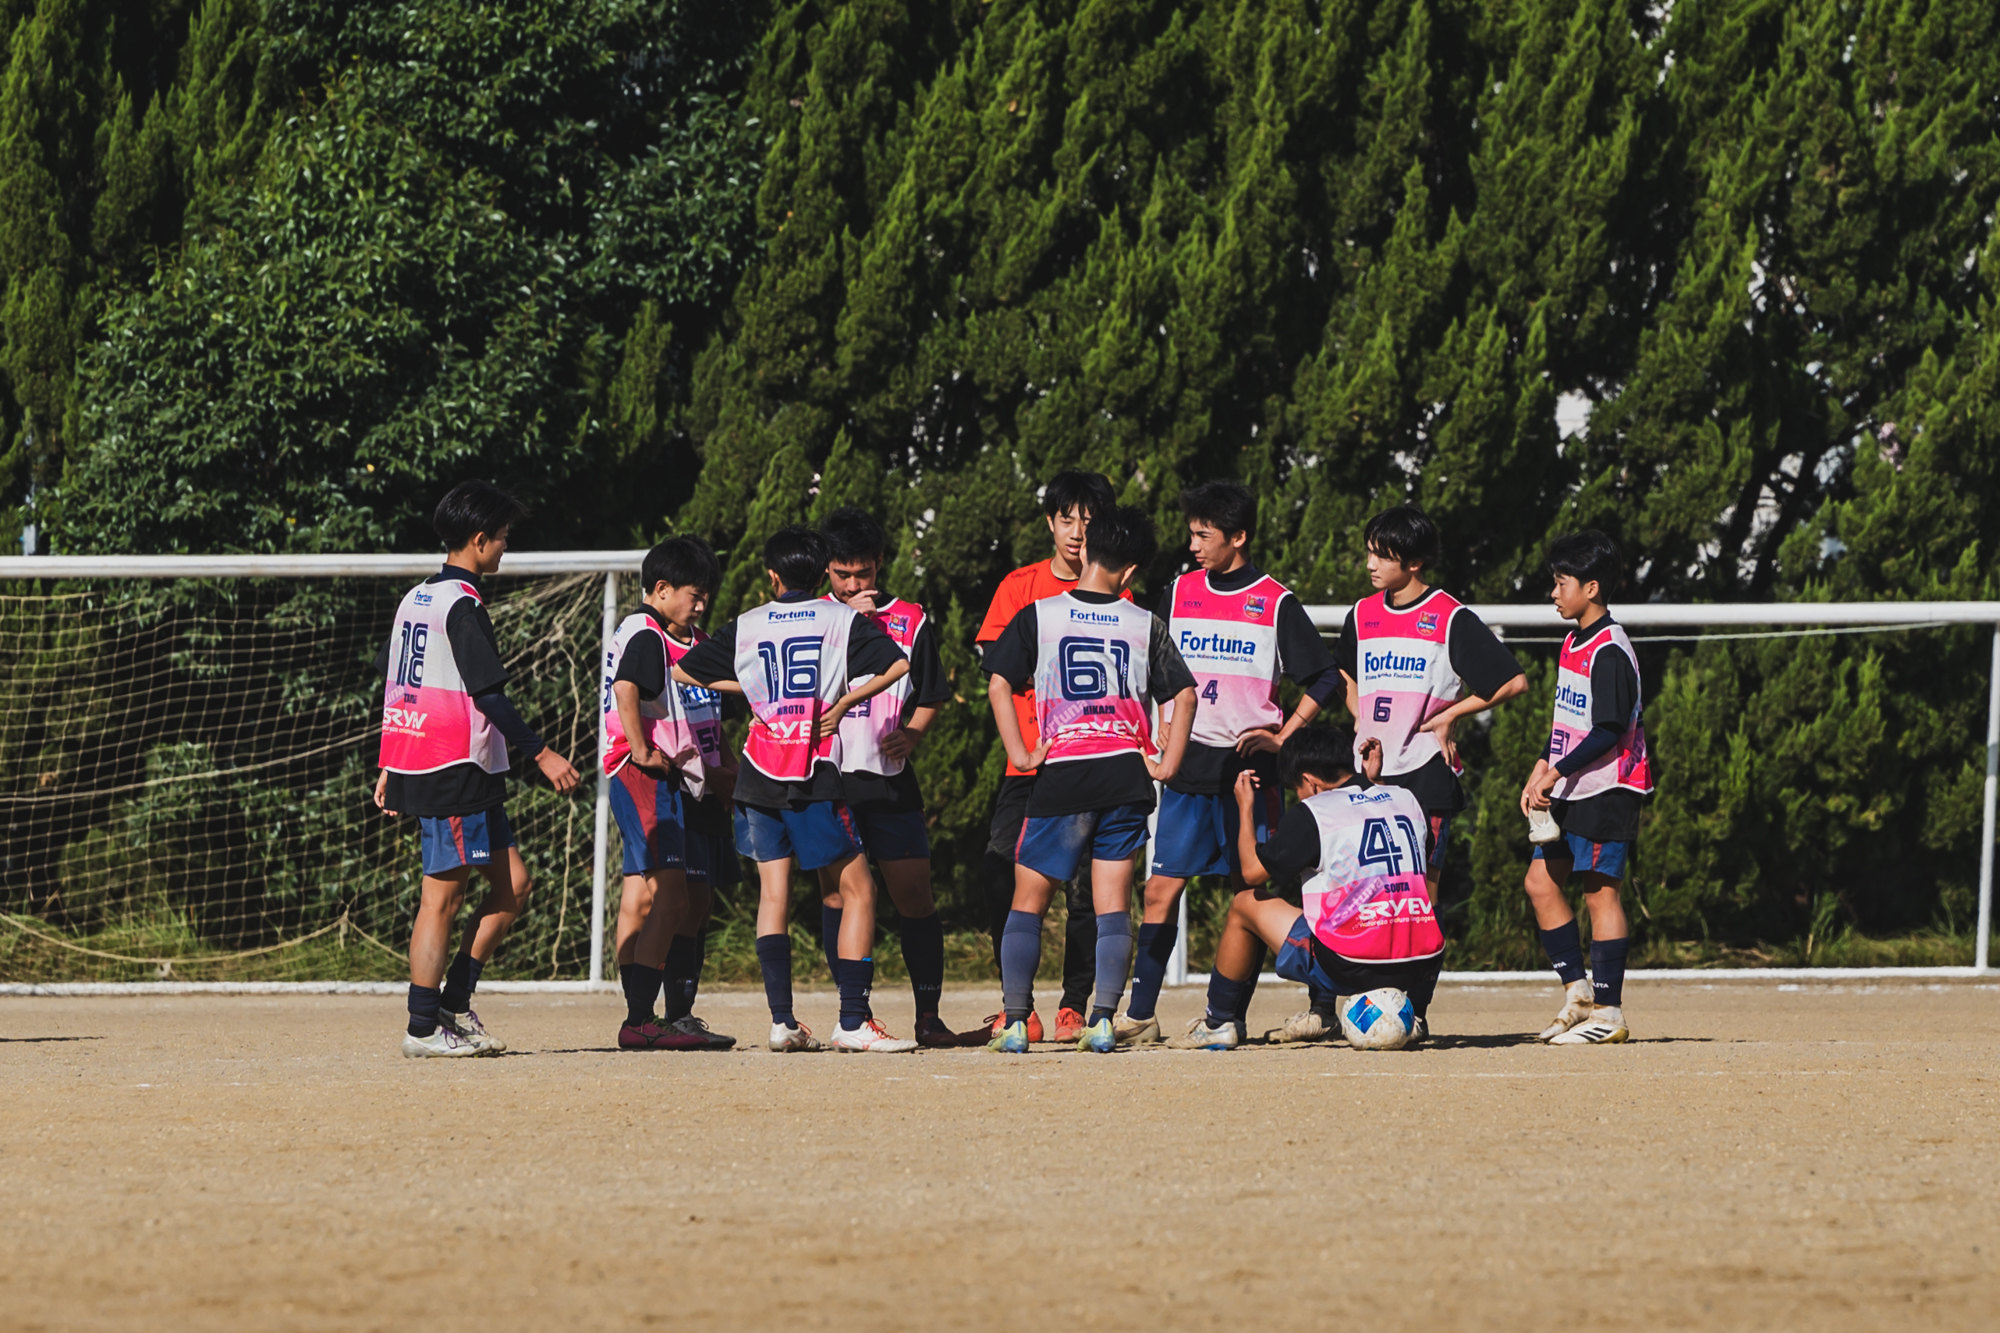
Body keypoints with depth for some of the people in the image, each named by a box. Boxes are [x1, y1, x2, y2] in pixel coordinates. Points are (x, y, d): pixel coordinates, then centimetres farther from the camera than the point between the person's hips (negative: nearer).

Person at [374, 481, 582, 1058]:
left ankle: (454, 1003, 11)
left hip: (414, 763, 10)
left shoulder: (415, 599, 16)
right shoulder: (462, 604, -13)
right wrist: (541, 754, -15)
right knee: (442, 898, -6)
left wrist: (390, 768, 24)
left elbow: (390, 681, 20)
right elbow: (488, 695, -18)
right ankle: (423, 1028, -4)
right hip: (454, 771, -10)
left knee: (513, 885, 11)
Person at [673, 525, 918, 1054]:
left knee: (773, 891, 9)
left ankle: (782, 1020, 0)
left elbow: (682, 671, 18)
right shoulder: (841, 618, 3)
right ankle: (853, 1021, -8)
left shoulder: (747, 627, 10)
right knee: (857, 889, 1)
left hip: (758, 772, 3)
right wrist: (844, 702, 0)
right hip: (813, 775, -3)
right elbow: (897, 664, -10)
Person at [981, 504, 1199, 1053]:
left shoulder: (1037, 617, 1)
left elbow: (999, 685, -7)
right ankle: (1102, 1021, -4)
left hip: (1061, 776, -1)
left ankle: (1014, 1022, 0)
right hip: (1126, 775, 2)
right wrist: (1167, 763, 6)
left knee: (1027, 903, 8)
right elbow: (1183, 695, 2)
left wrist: (1020, 754, -2)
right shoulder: (1145, 625, 5)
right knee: (1113, 905, 7)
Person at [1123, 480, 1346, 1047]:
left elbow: (1323, 680, 2)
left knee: (1249, 893, -1)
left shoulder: (1275, 602, -1)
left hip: (1248, 767, -3)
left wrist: (1281, 738, -7)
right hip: (1188, 764, 3)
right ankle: (1140, 1013, -1)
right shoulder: (1180, 593, 9)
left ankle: (1231, 1016, 4)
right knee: (1162, 889, -2)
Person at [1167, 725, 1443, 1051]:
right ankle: (1414, 1014, 24)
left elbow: (1253, 872, 3)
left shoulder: (1311, 814, -6)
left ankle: (1217, 1022, 29)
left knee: (1245, 904, 17)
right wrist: (1373, 780, 34)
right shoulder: (1407, 800, 10)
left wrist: (1244, 807, 18)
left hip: (1349, 968, -5)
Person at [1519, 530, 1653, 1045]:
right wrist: (1541, 771, 13)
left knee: (1600, 889, -7)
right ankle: (1578, 992, 14)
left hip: (1605, 790, -10)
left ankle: (1608, 1012, -4)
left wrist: (1556, 772, -21)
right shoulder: (1574, 643, 14)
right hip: (1570, 791, 10)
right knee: (1541, 880, 9)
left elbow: (1608, 732, -21)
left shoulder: (1608, 652, -16)